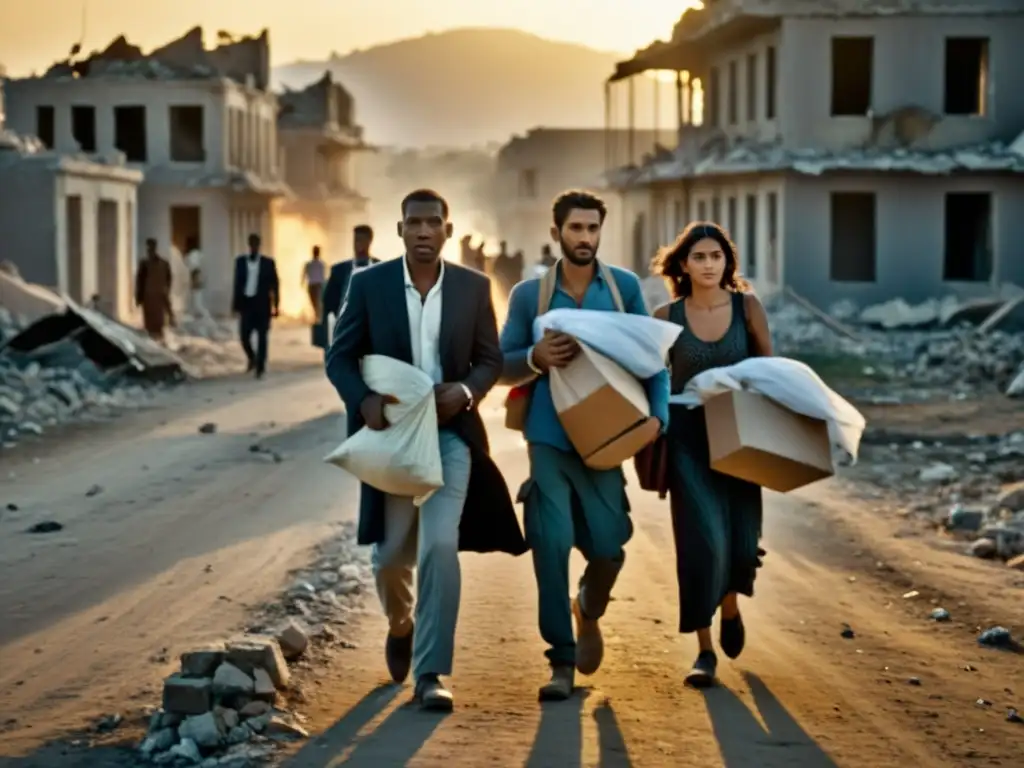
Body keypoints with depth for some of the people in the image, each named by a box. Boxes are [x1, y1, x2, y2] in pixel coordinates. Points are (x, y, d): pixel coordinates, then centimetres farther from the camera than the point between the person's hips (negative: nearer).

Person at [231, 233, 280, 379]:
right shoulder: (240, 261, 6)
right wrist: (235, 304, 6)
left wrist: (276, 306, -1)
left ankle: (260, 367, 7)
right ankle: (252, 359, 25)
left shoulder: (268, 262, 1)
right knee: (244, 335, -2)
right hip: (246, 303, 2)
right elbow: (237, 283, 9)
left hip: (262, 305, -2)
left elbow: (275, 285, 3)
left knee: (262, 338, -1)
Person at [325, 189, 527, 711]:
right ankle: (401, 625, 42)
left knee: (440, 546, -14)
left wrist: (465, 390, -14)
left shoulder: (473, 287, 1)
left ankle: (431, 673, -7)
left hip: (450, 432, 0)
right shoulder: (369, 284, -2)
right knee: (391, 554, 7)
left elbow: (491, 358, 7)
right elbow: (340, 356, 1)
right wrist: (363, 400, -18)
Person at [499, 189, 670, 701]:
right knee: (551, 543, -8)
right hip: (549, 437, -1)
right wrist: (536, 359, -14)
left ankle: (588, 611, 34)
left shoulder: (624, 286, 5)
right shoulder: (528, 294, 4)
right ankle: (561, 660, 4)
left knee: (607, 546, -1)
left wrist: (657, 413, -7)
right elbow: (503, 367, 7)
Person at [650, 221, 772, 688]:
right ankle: (705, 650, 3)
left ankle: (730, 609, 34)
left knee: (740, 540, -1)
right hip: (688, 436, -1)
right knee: (702, 538, -9)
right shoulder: (666, 317, -2)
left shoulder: (747, 308, -1)